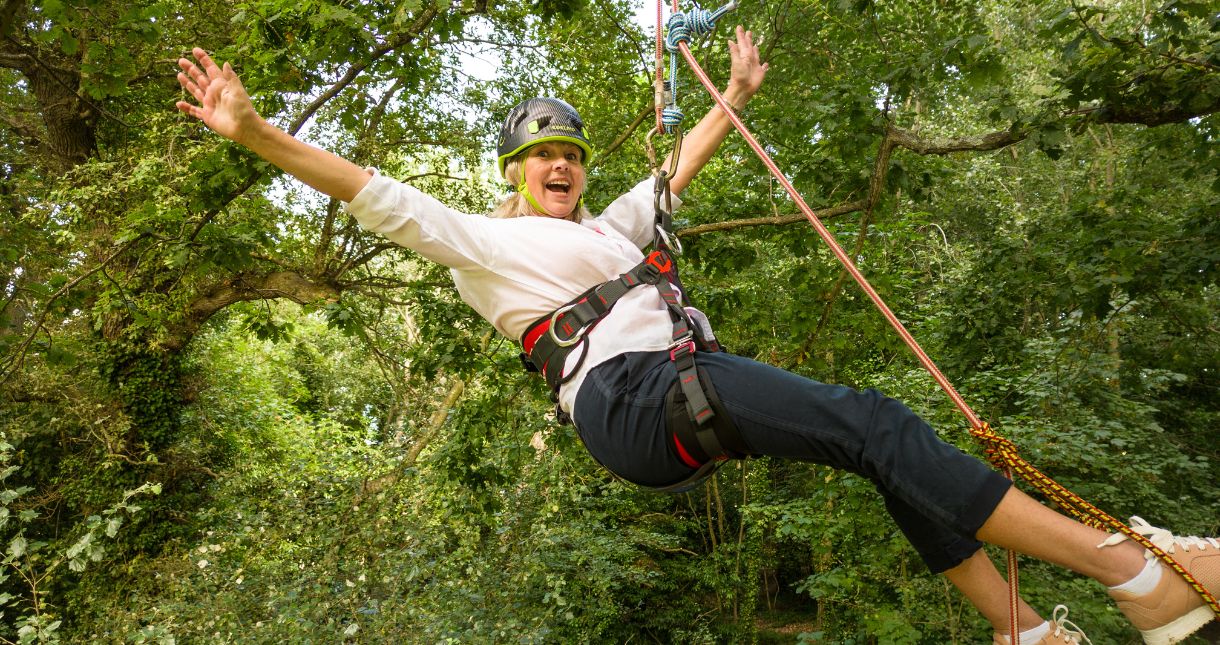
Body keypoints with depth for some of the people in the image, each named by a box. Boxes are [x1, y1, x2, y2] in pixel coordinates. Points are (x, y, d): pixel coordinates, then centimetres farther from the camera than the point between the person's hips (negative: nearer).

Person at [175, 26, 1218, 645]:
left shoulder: (610, 224, 30)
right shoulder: (482, 239, 11)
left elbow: (680, 164, 39)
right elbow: (381, 198, 4)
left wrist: (735, 98, 43)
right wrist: (255, 131, -1)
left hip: (676, 389, 9)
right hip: (626, 398, -8)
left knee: (880, 434, -2)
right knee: (872, 425, -20)